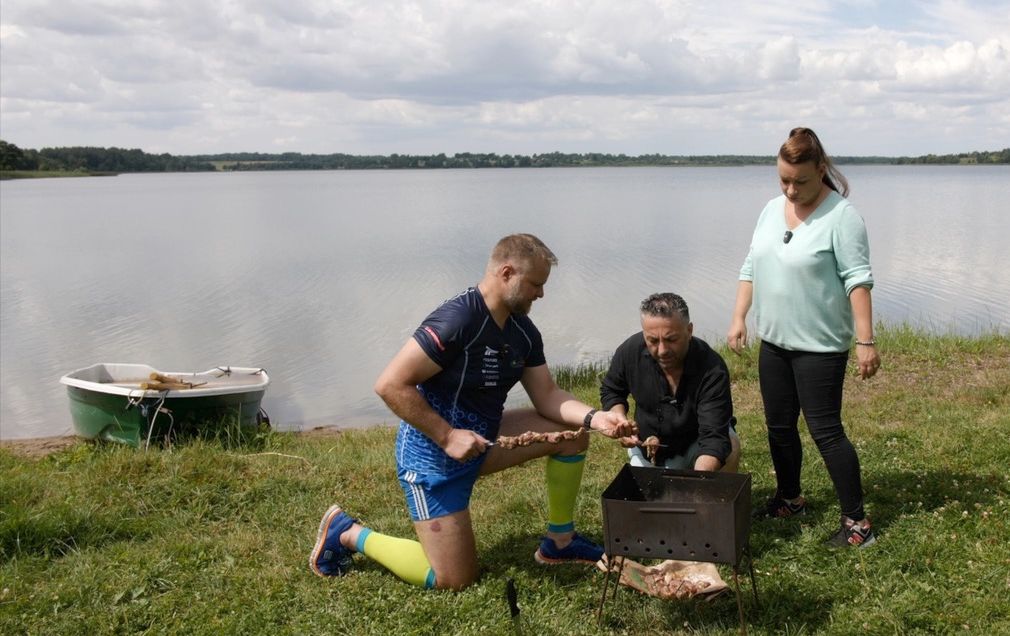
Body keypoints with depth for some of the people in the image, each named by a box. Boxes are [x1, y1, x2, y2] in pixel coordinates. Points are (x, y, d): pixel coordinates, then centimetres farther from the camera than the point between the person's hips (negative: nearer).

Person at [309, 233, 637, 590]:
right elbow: (390, 386, -28)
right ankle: (350, 534, 12)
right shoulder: (456, 320, -27)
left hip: (483, 437, 8)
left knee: (571, 433, 0)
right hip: (434, 453, -8)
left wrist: (594, 418, -16)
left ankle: (559, 543, 14)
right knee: (454, 580, -5)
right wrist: (448, 437, -27)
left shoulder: (523, 331, 0)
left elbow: (546, 396, 2)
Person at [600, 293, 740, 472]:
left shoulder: (712, 369, -33)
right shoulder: (630, 351, -21)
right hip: (647, 449, 3)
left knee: (729, 447, -31)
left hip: (696, 443, -3)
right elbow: (610, 391, 1)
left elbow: (713, 437, -40)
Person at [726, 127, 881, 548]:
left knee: (825, 431, -5)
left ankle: (856, 521, 5)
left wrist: (866, 341, -21)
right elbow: (751, 268, 13)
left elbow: (857, 280, -17)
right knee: (779, 426, 15)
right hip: (774, 340, 7)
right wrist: (739, 318, 6)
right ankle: (789, 499, 34)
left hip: (819, 345, -7)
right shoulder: (772, 210, 7)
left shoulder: (840, 215, -13)